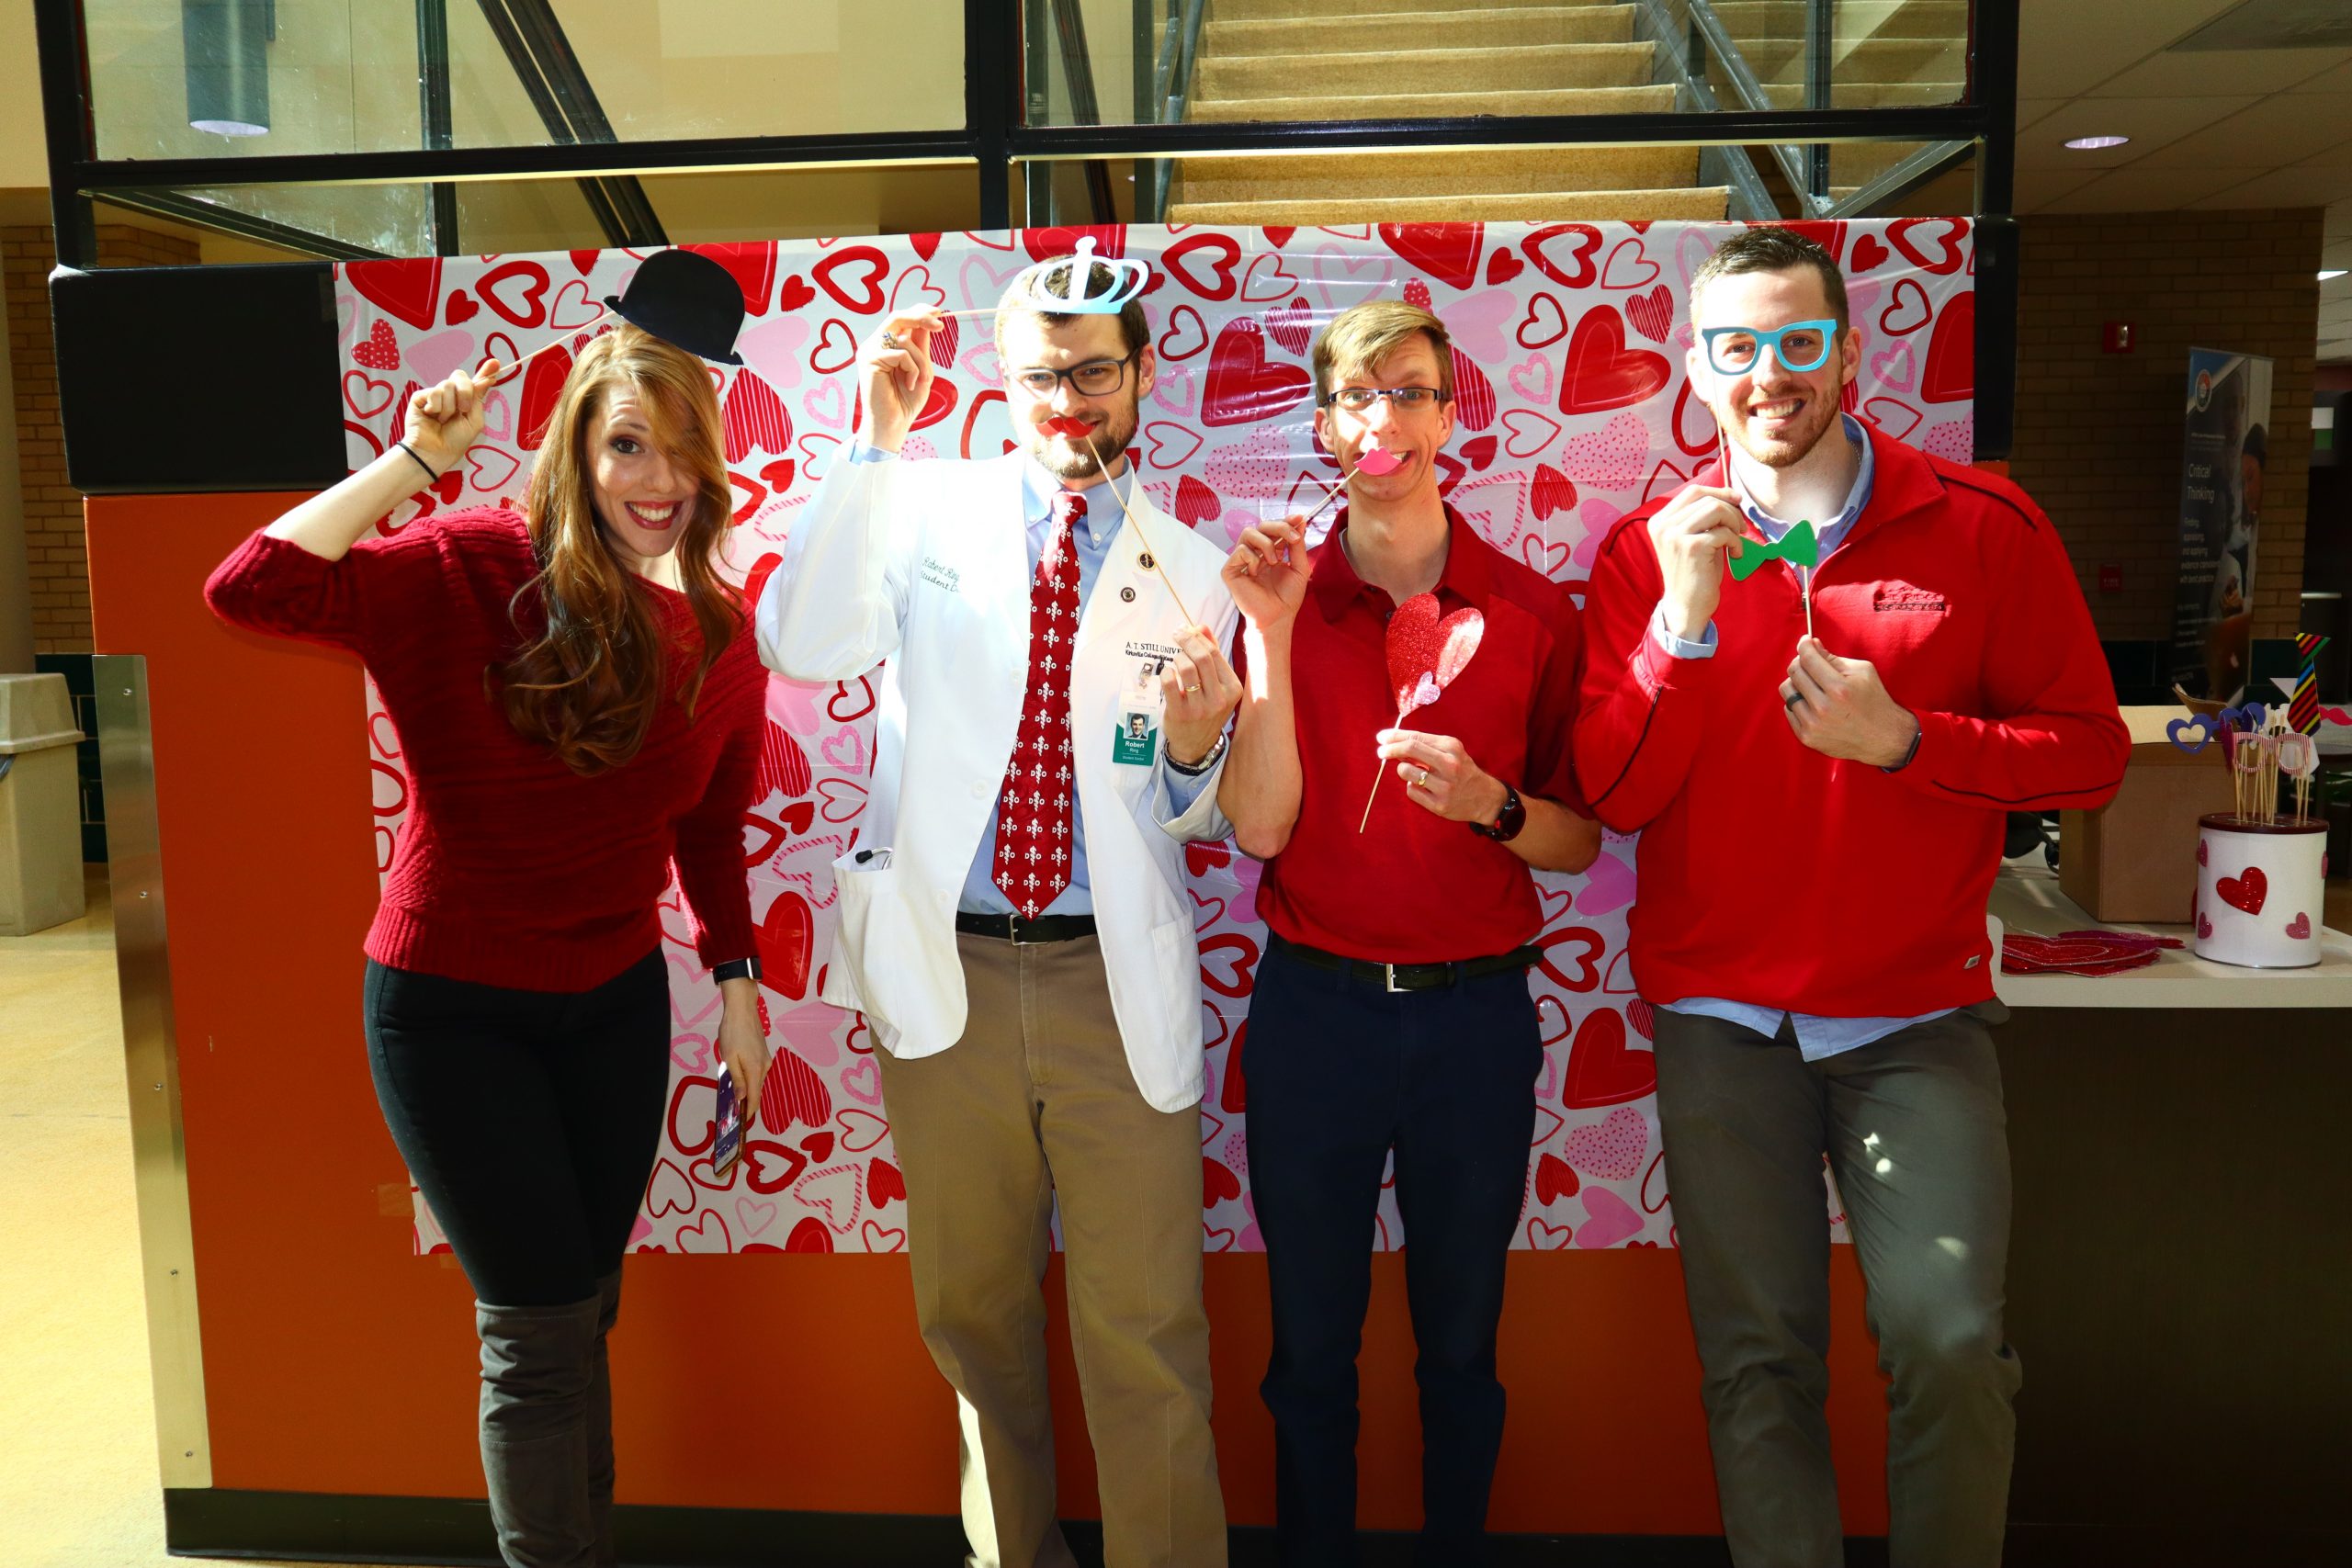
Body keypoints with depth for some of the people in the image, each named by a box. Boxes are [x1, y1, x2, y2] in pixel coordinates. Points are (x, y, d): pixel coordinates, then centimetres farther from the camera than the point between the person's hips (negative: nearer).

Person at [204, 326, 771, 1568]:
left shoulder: (720, 638, -4)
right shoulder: (469, 571, -17)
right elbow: (248, 591, -31)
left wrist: (736, 980, 9)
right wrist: (416, 458, -28)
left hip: (617, 1004, 5)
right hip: (453, 1008, -5)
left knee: (583, 1311, 20)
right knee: (539, 1327, 1)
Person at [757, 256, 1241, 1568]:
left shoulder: (1189, 571, 6)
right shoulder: (929, 513, 4)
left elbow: (1202, 819, 9)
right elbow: (799, 644, -14)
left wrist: (1194, 752, -15)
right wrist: (879, 442, -17)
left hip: (1116, 981, 0)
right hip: (946, 967, 1)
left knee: (1144, 1336, 3)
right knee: (971, 1312, 16)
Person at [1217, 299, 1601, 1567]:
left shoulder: (1532, 612, 1)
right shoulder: (1282, 597, 1)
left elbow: (1580, 843, 3)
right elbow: (1259, 827, -9)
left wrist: (1492, 805, -17)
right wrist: (1272, 639, -15)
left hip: (1475, 1011, 0)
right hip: (1313, 1006, 0)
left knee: (1461, 1347, 15)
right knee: (1310, 1345, 13)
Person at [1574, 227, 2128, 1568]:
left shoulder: (1984, 526, 0)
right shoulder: (1653, 552, 1)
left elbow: (2089, 749, -1)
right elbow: (1616, 795, -7)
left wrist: (1905, 739, -15)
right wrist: (1685, 618, -19)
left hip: (1917, 1016, 0)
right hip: (1720, 1019, 1)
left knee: (1952, 1342, -5)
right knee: (1756, 1358, 8)